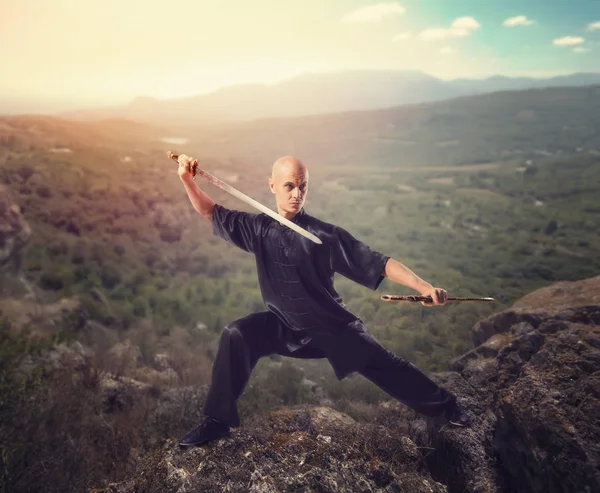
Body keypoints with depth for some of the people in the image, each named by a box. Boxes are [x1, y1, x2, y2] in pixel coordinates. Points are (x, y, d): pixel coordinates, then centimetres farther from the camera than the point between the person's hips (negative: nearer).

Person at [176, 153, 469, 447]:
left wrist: (424, 287, -34)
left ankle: (444, 404, 28)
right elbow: (212, 212, 0)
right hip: (282, 325, 3)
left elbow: (377, 263, -24)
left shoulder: (324, 235, -22)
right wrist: (187, 179, -15)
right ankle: (218, 420, -5)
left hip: (331, 327, -2)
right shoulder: (259, 228, -10)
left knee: (386, 367, 1)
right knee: (235, 337, -21)